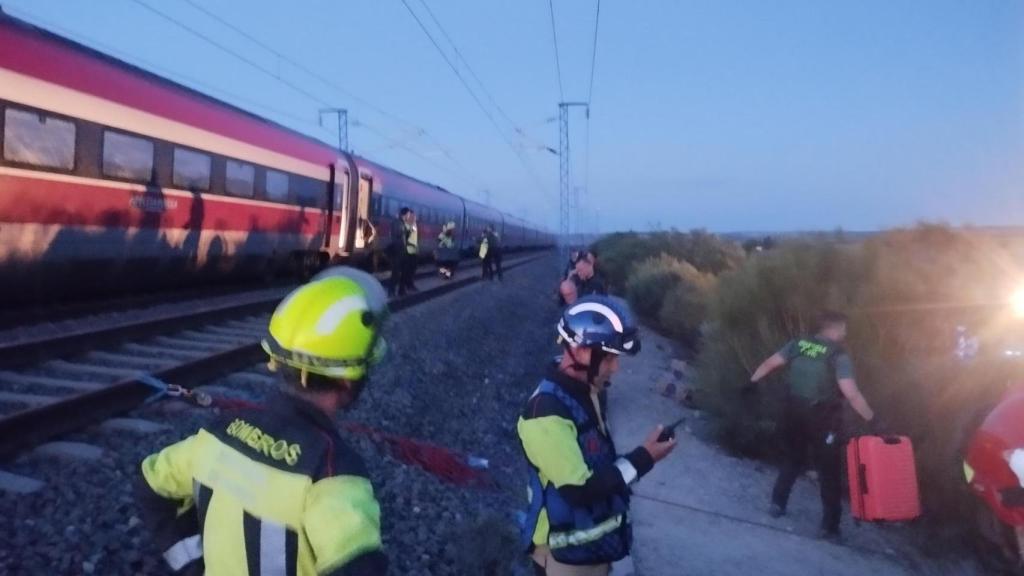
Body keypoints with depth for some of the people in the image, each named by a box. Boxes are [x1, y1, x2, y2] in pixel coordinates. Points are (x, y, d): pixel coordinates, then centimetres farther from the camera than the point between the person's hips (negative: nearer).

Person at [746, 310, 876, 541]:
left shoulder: (798, 345, 1)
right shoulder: (839, 356, -13)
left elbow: (769, 363, 5)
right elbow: (851, 394, -21)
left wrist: (753, 382, 19)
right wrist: (872, 418, -14)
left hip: (794, 414, 5)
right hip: (822, 420, -4)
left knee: (791, 461, 24)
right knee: (829, 472, 7)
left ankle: (777, 504, 30)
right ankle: (829, 526, 11)